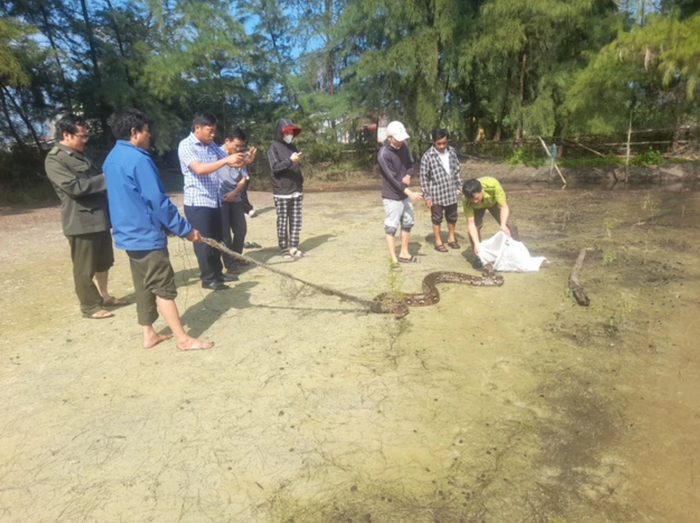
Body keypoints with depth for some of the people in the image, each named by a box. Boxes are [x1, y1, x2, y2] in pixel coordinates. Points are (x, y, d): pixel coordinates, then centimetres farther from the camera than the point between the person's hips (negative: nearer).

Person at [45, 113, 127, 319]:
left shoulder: (80, 155, 16)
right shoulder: (54, 160, -11)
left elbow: (95, 180, 26)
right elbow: (75, 186, -22)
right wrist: (105, 178, -18)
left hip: (100, 217, 9)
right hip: (81, 221, -9)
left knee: (104, 262, 18)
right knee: (85, 268, 2)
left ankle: (103, 296, 34)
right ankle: (90, 307, 14)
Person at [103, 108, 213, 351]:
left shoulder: (112, 158, 12)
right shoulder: (138, 159, -17)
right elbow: (157, 201, -19)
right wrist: (185, 229, -12)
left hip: (128, 233, 9)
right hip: (146, 234, -9)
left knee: (144, 287, 15)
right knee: (164, 288, -4)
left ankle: (149, 335, 23)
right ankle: (183, 338, 3)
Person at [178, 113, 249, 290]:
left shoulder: (212, 146, 11)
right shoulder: (186, 146, -12)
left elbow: (230, 163, 13)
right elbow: (199, 169, -27)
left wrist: (243, 161, -9)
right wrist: (226, 160, -31)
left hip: (214, 201, 8)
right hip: (197, 203, -8)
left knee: (217, 239, 15)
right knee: (204, 242, 1)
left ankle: (217, 273, 28)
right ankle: (208, 278, 12)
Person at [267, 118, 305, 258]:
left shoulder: (293, 147, 15)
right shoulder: (274, 147, -3)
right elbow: (274, 167, -15)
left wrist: (301, 188, 17)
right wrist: (290, 160, -27)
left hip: (295, 192, 6)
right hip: (282, 192, -6)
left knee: (296, 221, 6)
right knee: (282, 221, -1)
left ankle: (294, 247, 15)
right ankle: (284, 249, 7)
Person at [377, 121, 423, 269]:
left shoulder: (404, 146, -2)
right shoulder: (383, 154, -23)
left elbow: (411, 163, 12)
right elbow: (392, 178, -24)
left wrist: (408, 175, -11)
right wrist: (411, 193, -24)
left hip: (405, 194, 8)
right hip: (392, 197, -8)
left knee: (407, 224, 16)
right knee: (391, 228, -1)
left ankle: (404, 254, 31)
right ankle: (394, 260, 7)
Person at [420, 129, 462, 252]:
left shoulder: (452, 151, 0)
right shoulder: (427, 156, -15)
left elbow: (456, 170, 11)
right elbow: (424, 177, -11)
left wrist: (460, 186, 12)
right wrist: (427, 196, -11)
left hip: (451, 191, 5)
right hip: (436, 193, -5)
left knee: (452, 216, 17)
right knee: (437, 218, 10)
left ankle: (451, 238, 35)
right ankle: (438, 241, 24)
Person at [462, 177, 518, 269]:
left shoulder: (493, 184, -44)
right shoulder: (466, 200, -39)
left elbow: (504, 207, -38)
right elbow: (470, 223, -37)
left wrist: (503, 225, -54)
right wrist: (476, 243, -48)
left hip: (494, 201, 0)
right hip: (477, 207, 0)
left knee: (510, 225, -11)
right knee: (475, 226, -21)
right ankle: (478, 257, -2)